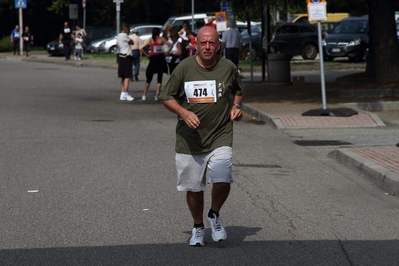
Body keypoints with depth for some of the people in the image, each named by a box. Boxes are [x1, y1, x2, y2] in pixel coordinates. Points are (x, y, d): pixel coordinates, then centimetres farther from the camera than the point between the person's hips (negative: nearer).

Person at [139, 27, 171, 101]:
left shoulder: (150, 40, 1)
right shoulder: (162, 39, -2)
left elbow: (141, 48, -7)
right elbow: (170, 45, -8)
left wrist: (147, 55, 2)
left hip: (153, 59, 1)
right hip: (161, 59, -1)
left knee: (149, 78, 11)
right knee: (159, 78, 5)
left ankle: (144, 95, 10)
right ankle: (157, 95, -1)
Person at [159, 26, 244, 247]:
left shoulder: (228, 68, 0)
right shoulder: (184, 68, -5)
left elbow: (238, 90, 20)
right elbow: (166, 97, 2)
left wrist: (235, 107, 1)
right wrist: (184, 113, -15)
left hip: (220, 138, 0)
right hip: (189, 140, 0)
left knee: (222, 182, -17)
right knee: (194, 188, 9)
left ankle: (214, 215, 15)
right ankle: (198, 227, 33)